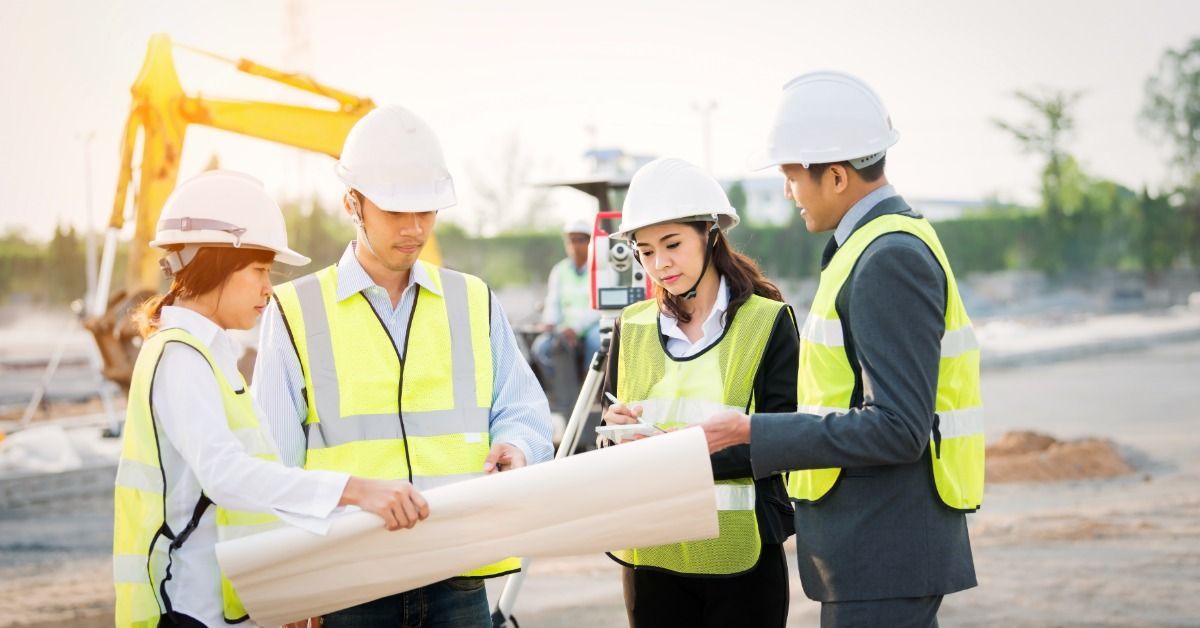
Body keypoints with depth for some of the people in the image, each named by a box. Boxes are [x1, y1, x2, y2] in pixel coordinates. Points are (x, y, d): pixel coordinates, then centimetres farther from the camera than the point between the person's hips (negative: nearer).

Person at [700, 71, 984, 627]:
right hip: (874, 546, 10)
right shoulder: (879, 246, 14)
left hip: (883, 559, -10)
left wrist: (753, 431, -19)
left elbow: (896, 429, -23)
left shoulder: (891, 258, -18)